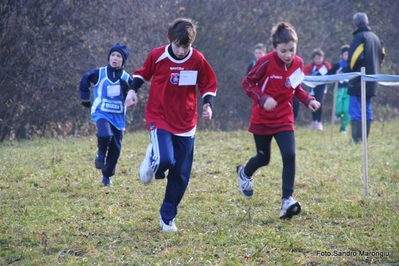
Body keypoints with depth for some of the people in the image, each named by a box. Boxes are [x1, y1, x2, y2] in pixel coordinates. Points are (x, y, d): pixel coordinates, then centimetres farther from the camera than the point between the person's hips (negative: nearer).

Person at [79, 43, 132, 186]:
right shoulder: (99, 73, -3)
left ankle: (107, 176, 24)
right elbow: (84, 80, 13)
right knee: (105, 135, -31)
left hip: (118, 117, 3)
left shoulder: (126, 78, 1)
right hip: (101, 113, -3)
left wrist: (127, 90, -19)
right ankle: (101, 153, 2)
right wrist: (85, 99, 16)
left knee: (115, 148, 4)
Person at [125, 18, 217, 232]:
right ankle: (152, 160, 13)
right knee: (165, 160, -26)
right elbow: (142, 73, 9)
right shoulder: (157, 56, -9)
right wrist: (133, 90, -6)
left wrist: (208, 104, -10)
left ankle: (168, 217, 20)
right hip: (159, 118, -2)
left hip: (185, 123, 2)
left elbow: (209, 85, 6)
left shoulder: (198, 60, -6)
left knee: (181, 174, 4)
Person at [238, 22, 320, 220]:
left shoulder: (298, 63, -4)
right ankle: (245, 173, 45)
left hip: (284, 119, 3)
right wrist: (263, 98, -27)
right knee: (263, 159, 10)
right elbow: (247, 83, -12)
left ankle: (287, 200, -10)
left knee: (289, 156, -14)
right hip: (262, 119, -3)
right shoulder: (266, 62, -19)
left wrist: (308, 100, -7)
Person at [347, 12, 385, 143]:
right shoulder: (376, 38, 14)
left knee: (355, 110, -8)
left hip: (358, 81, -8)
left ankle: (357, 139, -14)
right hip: (371, 82, 8)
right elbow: (381, 57, 17)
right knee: (367, 110, 11)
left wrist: (351, 69, -1)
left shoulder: (359, 37, -12)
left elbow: (355, 57, -19)